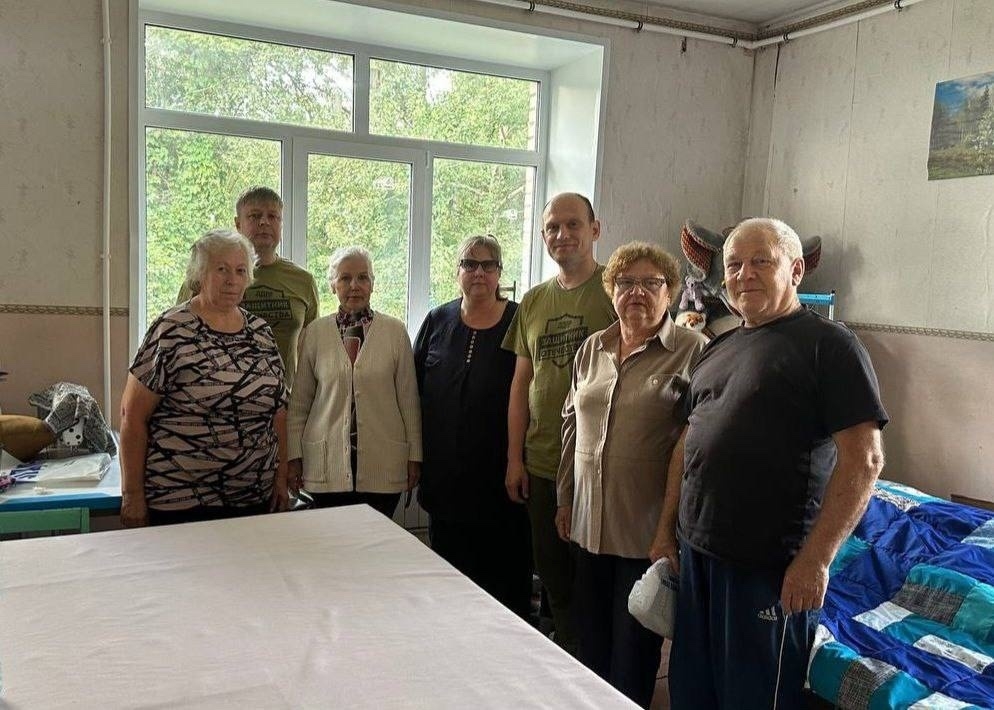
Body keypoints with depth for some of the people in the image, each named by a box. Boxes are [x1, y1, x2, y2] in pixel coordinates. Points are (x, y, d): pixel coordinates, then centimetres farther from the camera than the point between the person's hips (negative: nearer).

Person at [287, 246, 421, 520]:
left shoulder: (395, 331, 2)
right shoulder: (314, 332, 4)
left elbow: (409, 399, 4)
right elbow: (299, 403, 8)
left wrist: (414, 455, 4)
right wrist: (294, 455, 5)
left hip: (383, 463, 0)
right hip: (328, 463, 1)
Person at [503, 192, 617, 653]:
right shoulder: (533, 302, 10)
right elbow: (521, 382, 12)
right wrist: (514, 458, 9)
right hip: (541, 464, 5)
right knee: (552, 572, 16)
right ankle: (567, 659, 36)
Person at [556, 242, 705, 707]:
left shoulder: (693, 351, -10)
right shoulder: (592, 348, 9)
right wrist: (566, 499, 15)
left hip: (648, 528, -5)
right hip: (589, 522, 6)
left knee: (633, 648, 9)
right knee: (590, 639, 19)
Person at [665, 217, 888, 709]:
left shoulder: (829, 344, -9)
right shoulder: (717, 350, 13)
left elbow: (864, 458, -14)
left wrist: (816, 559, -18)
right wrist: (667, 531, 14)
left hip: (770, 567, -6)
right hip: (695, 552, 7)